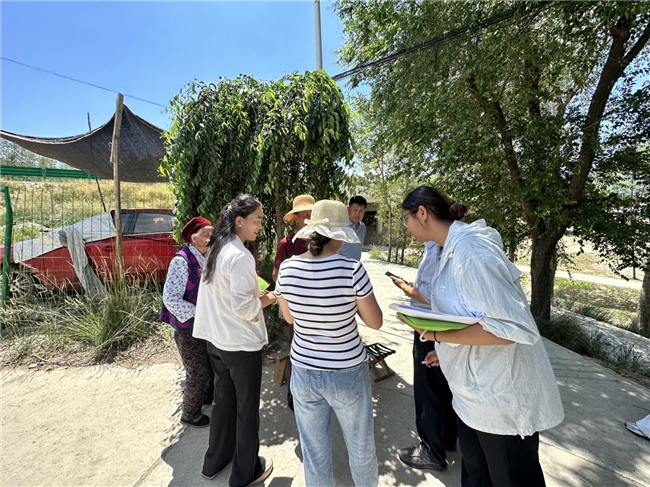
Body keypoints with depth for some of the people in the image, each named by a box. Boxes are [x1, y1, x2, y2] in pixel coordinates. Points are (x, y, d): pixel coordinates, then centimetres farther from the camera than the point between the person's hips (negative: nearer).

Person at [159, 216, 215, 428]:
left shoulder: (208, 258, -1)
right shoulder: (182, 260, -22)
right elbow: (170, 298, -24)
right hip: (188, 327, -7)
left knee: (213, 366, 22)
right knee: (198, 373, 10)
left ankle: (208, 397, 50)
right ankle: (190, 414, 36)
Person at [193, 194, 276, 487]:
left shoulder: (215, 249, 4)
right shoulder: (241, 256, -23)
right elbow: (242, 306, -25)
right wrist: (263, 301, -8)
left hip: (216, 339, 8)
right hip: (241, 343, -8)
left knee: (223, 400, 25)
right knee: (247, 408, 12)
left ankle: (215, 461, 44)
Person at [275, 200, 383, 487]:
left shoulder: (287, 268, -12)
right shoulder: (351, 269, -23)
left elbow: (289, 317, 3)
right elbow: (375, 322, -10)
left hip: (304, 372, 3)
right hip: (347, 373, -2)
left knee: (314, 451, 24)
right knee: (361, 448, 25)